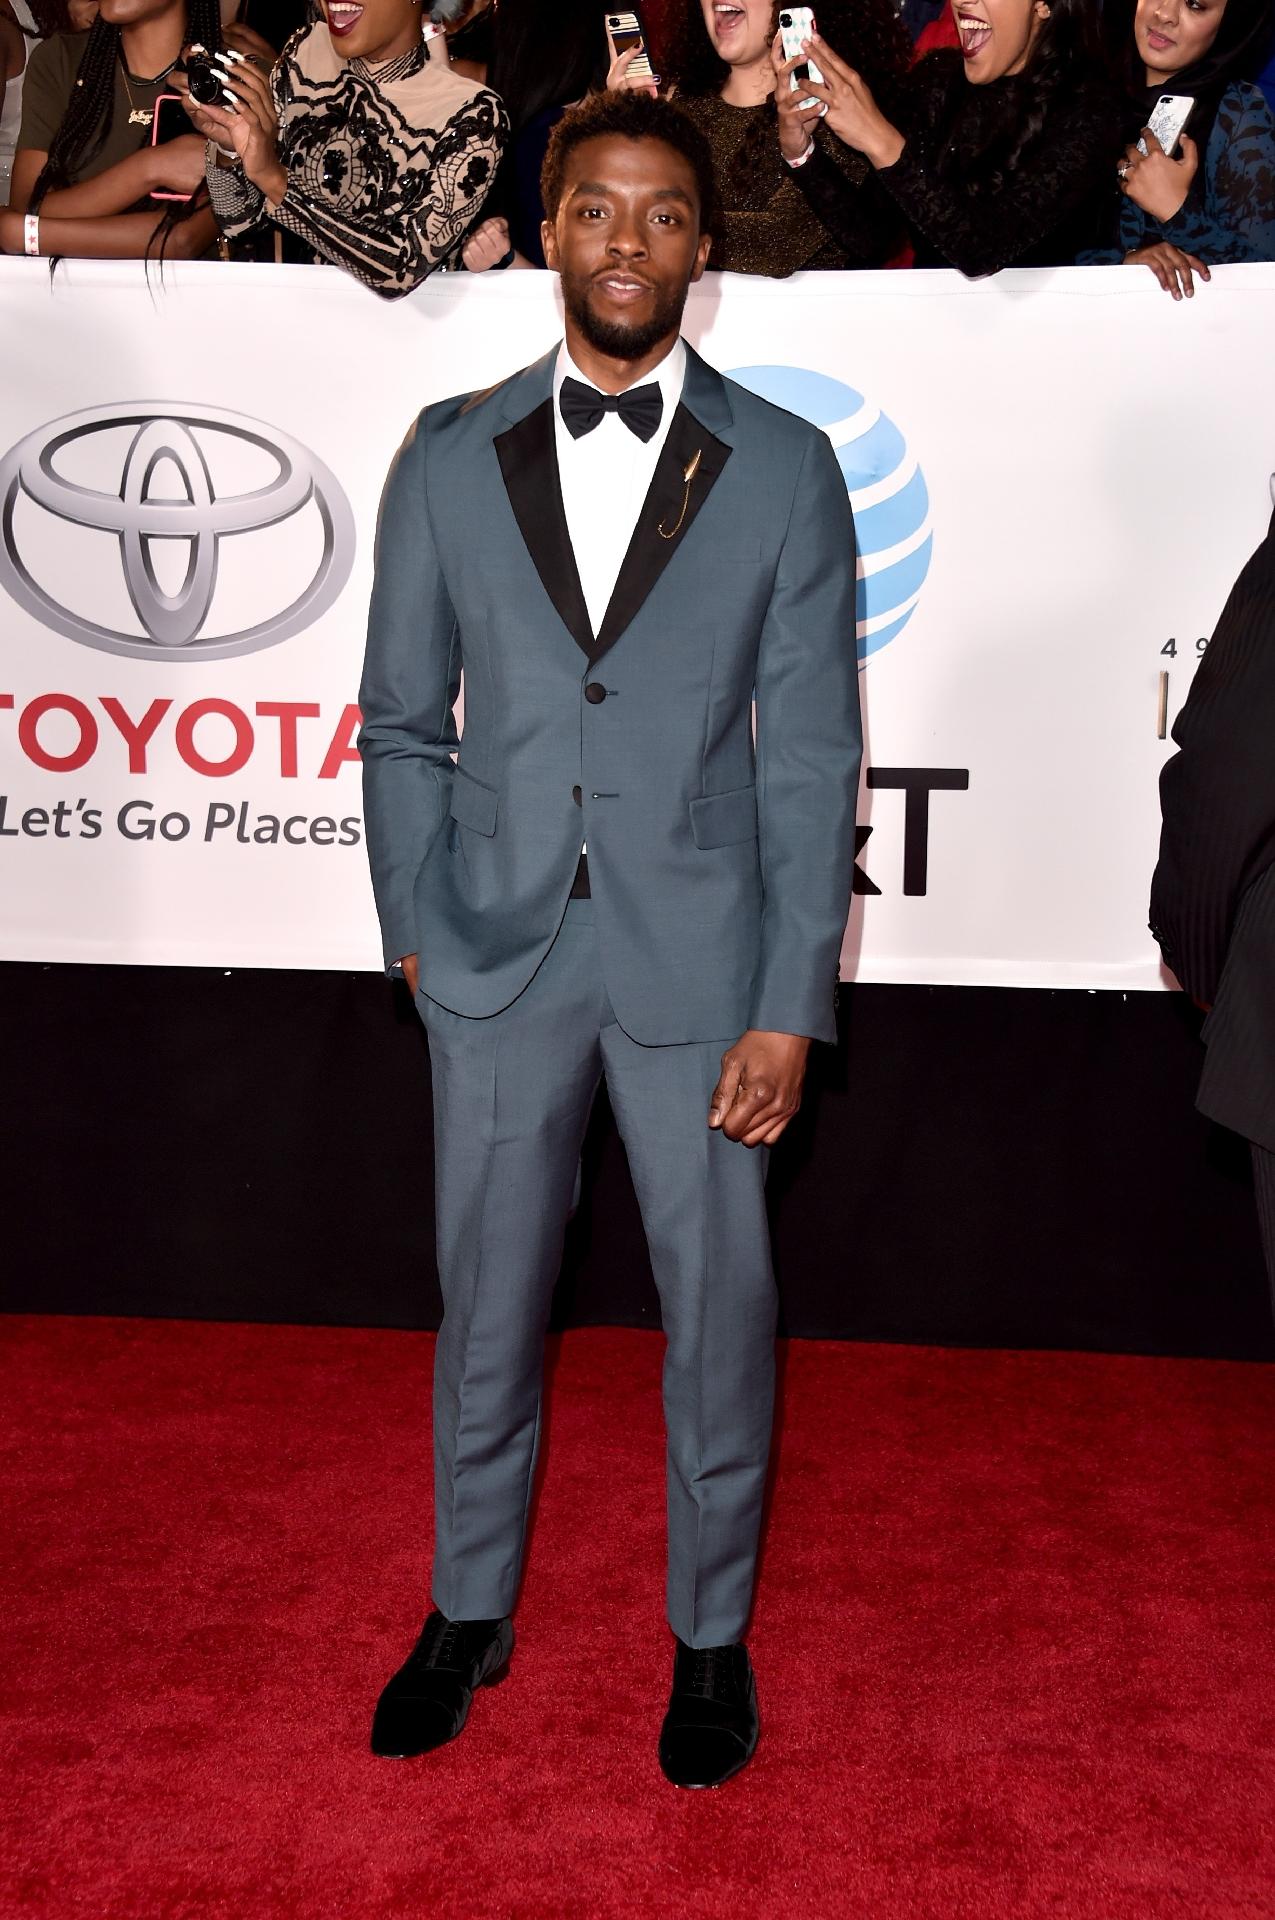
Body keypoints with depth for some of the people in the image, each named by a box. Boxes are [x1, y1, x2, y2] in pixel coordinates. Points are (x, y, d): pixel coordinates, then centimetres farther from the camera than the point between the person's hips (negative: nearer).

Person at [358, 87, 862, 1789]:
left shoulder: (782, 468, -1)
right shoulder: (449, 457, 4)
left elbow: (813, 755, -3)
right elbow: (403, 721, 8)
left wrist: (790, 1007, -9)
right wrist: (416, 929, -2)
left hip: (698, 963, -1)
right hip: (500, 955, 2)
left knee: (718, 1311, 9)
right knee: (485, 1303, 14)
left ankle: (712, 1633, 32)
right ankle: (470, 1612, 36)